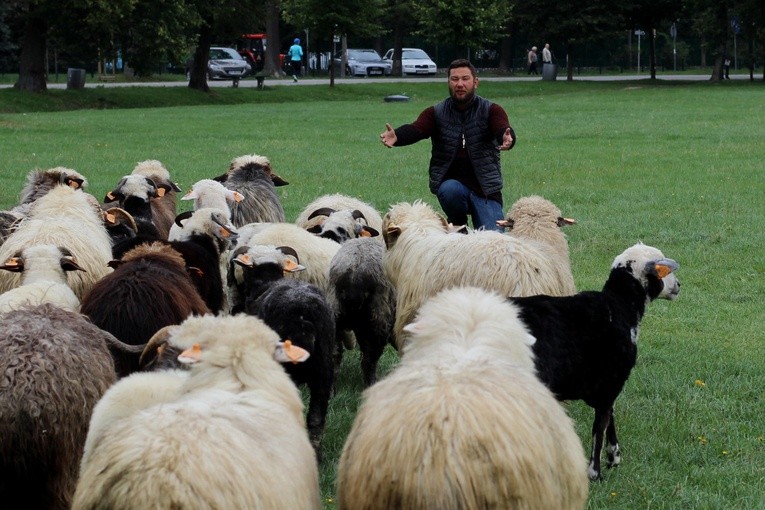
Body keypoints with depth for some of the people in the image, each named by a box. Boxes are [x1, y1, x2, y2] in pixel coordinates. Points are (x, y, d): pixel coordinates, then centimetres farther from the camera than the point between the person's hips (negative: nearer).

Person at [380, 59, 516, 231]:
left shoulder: (491, 110, 1)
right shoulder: (436, 113, 2)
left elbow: (502, 129, -20)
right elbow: (416, 129, -17)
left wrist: (507, 139, -46)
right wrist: (396, 136, -41)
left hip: (485, 187, 0)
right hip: (451, 183, 0)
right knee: (450, 190, -36)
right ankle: (458, 227, -4)